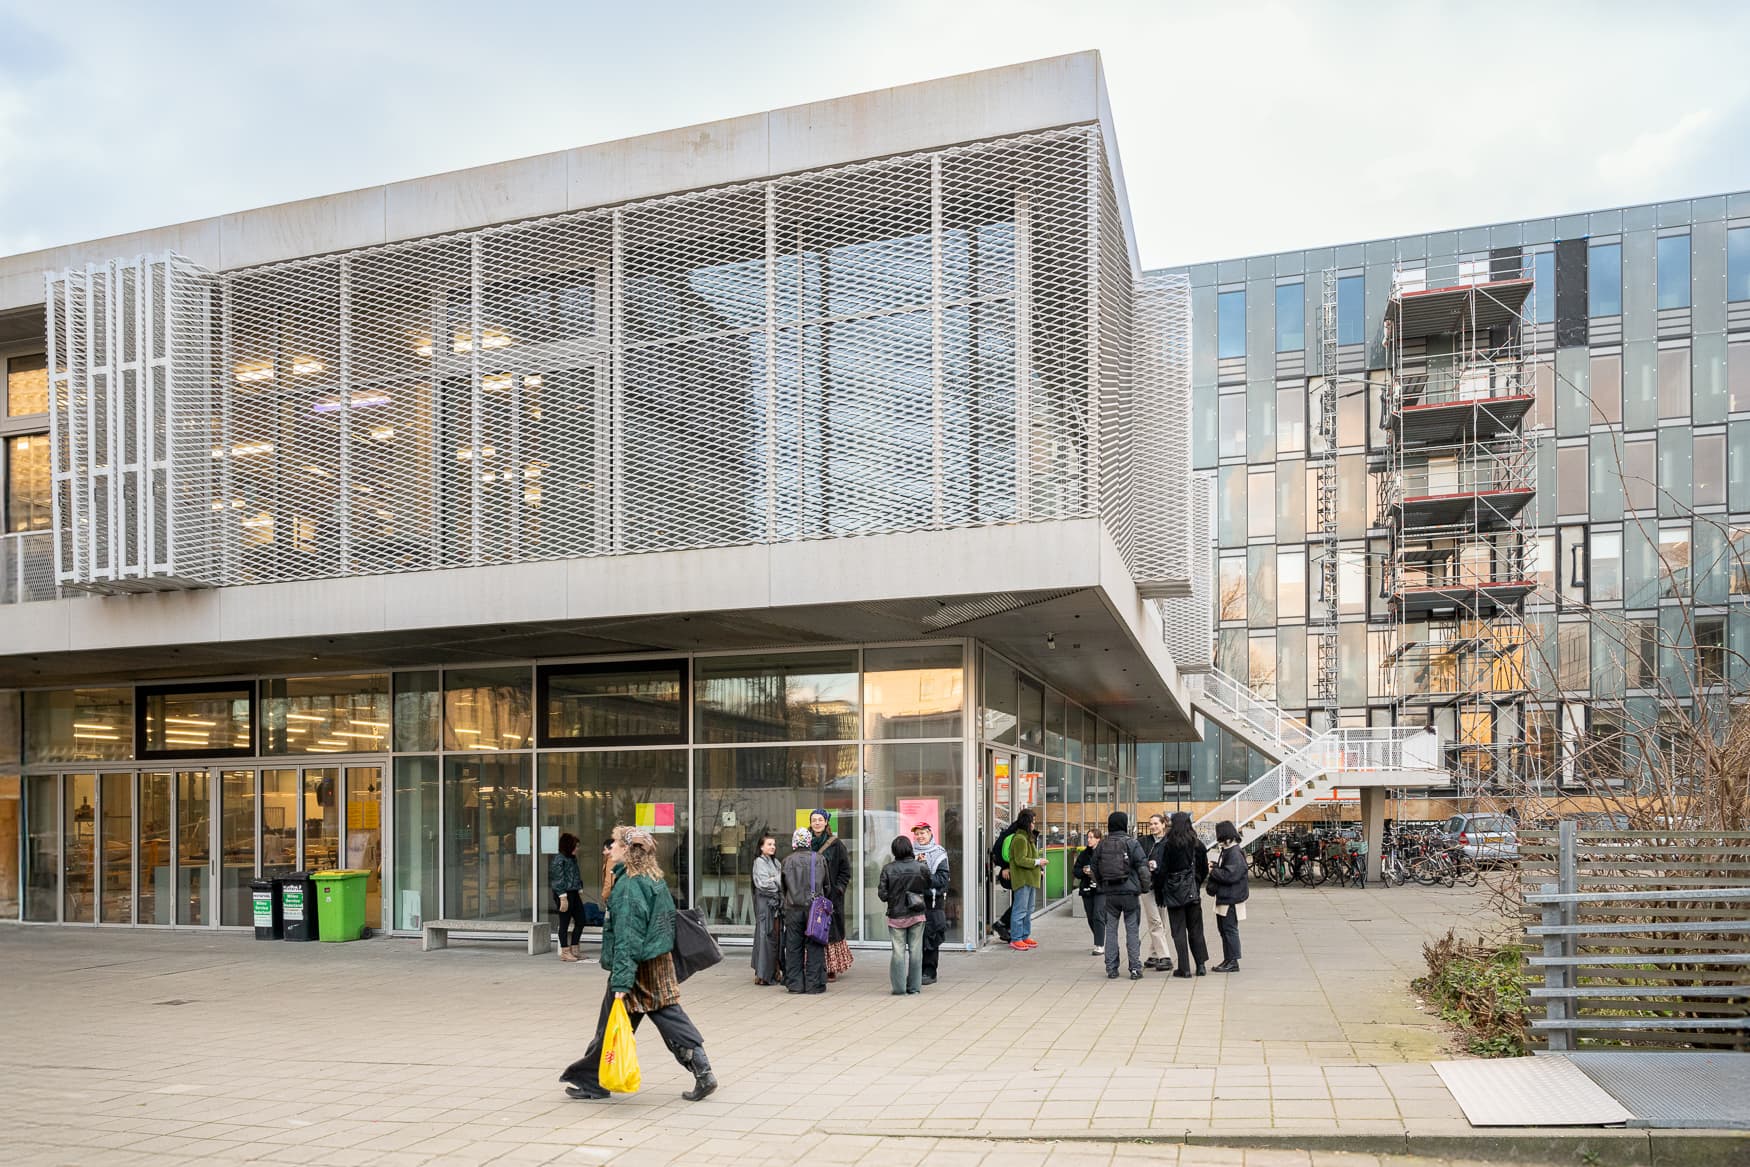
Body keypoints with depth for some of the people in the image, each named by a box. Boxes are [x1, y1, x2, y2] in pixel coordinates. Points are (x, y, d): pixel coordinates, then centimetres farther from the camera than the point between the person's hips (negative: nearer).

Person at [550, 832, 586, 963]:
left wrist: (580, 891, 15)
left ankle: (574, 949, 21)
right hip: (564, 894, -9)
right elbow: (559, 880, -17)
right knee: (565, 923, 1)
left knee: (580, 921, 10)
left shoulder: (572, 858, 13)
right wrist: (563, 898, -20)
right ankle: (565, 952, 10)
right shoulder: (559, 860, -14)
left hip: (574, 894, 9)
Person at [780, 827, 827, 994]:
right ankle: (814, 983, 4)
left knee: (793, 947, 8)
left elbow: (784, 887, 6)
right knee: (814, 947, 4)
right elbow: (826, 884, 6)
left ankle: (795, 983, 9)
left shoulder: (788, 861, -1)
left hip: (793, 909, 1)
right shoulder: (819, 860, -2)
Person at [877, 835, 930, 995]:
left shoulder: (888, 869, -10)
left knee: (898, 951, 6)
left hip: (896, 915, -1)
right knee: (915, 950, 10)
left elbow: (883, 895, -8)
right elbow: (928, 887, 3)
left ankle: (899, 987, 5)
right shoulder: (921, 868, -8)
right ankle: (914, 986, 13)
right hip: (916, 915, 1)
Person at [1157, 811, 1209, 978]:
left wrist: (1159, 894, 0)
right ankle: (1201, 965, 14)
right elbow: (1204, 869, 8)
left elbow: (1161, 871, -9)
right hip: (1192, 892, 3)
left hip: (1174, 892, -3)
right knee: (1195, 930, 13)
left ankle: (1184, 968, 3)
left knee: (1179, 931, 2)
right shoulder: (1197, 844, 1)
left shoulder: (1166, 845, -10)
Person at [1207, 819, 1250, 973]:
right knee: (1223, 929, 15)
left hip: (1231, 900, -10)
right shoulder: (1227, 850, 13)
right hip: (1224, 898, 10)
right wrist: (1214, 867, 3)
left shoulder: (1235, 853, -19)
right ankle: (1228, 960, 23)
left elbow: (1230, 875, -25)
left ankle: (1233, 962, 3)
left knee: (1230, 929, -4)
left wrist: (1212, 871, -14)